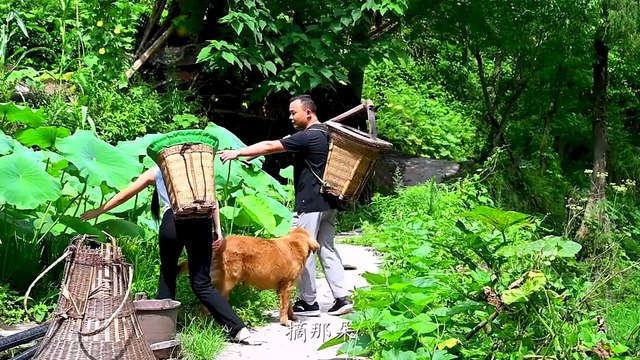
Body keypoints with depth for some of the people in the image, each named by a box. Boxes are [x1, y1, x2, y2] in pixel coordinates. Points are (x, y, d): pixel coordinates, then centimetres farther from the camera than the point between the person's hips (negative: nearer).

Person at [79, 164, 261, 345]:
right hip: (201, 220, 2)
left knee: (168, 274, 20)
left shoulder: (155, 171, 28)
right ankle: (239, 330, -7)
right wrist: (217, 229, 12)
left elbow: (123, 196, 34)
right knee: (201, 283, 4)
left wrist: (98, 211, 46)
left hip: (174, 220, -2)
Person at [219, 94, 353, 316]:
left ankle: (308, 303, 7)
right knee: (327, 249, 12)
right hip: (328, 202, 9)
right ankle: (342, 298, 9)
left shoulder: (308, 137, -16)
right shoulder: (325, 133, 12)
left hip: (310, 204, -9)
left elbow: (270, 146, -19)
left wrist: (238, 153, -17)